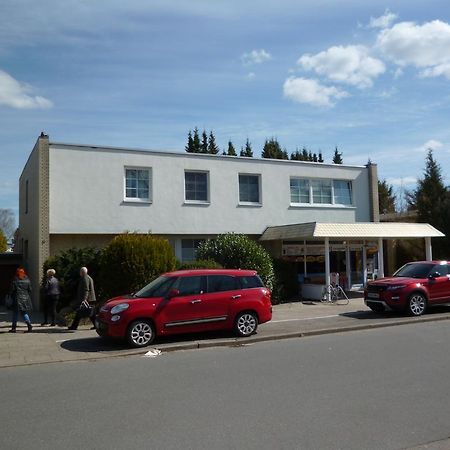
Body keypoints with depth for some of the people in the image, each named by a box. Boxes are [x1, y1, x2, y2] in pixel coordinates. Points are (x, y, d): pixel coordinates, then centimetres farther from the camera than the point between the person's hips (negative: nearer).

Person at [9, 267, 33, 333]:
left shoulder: (15, 280, -7)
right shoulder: (27, 280, 2)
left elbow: (11, 290, -3)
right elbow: (30, 290, 6)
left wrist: (12, 297, 10)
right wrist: (28, 297, 16)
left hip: (17, 299, -3)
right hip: (26, 299, 3)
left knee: (15, 313, 7)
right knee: (24, 312, 9)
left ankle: (13, 328, 10)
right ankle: (29, 324, -10)